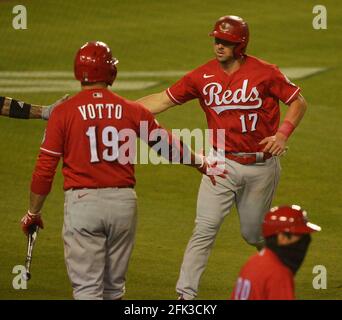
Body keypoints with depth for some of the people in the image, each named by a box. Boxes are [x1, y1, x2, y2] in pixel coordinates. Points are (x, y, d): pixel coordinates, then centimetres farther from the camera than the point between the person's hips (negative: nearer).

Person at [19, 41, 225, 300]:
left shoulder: (63, 112, -4)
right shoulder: (131, 110, 4)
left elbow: (45, 169, -4)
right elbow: (169, 145, 17)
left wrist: (33, 213, 9)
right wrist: (201, 164, 36)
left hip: (82, 201, -3)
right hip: (124, 201, 3)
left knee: (87, 287, -3)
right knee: (114, 286, 17)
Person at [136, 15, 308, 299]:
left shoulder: (264, 73, -8)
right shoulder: (203, 76, -2)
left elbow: (298, 102, 0)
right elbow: (164, 100, -2)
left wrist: (282, 134, -14)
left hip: (261, 165, -1)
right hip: (221, 164, 1)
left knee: (253, 233, 10)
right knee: (206, 228, -11)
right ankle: (186, 294, -11)